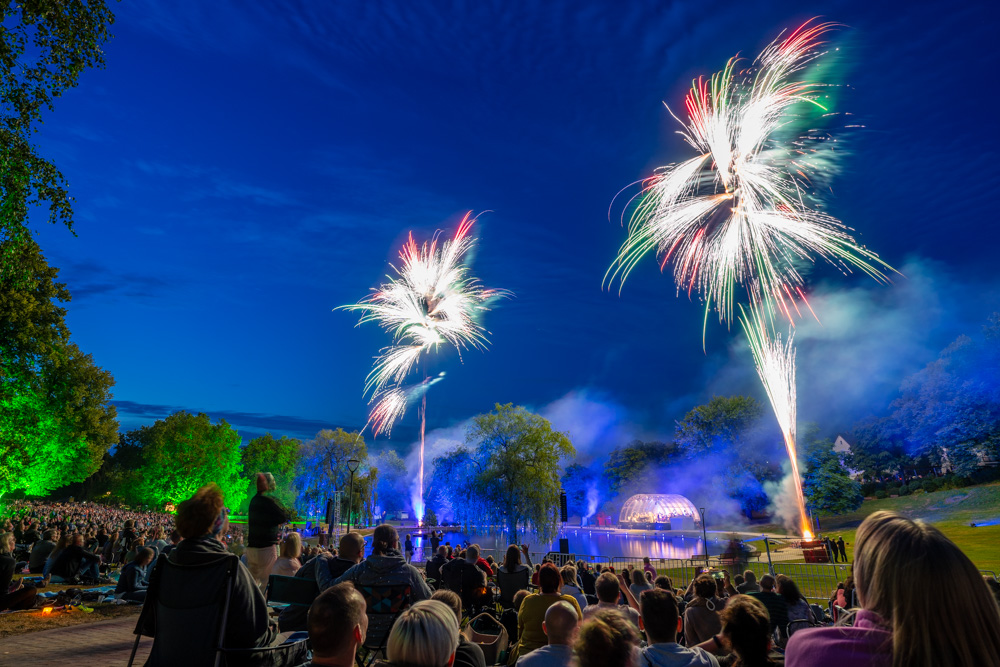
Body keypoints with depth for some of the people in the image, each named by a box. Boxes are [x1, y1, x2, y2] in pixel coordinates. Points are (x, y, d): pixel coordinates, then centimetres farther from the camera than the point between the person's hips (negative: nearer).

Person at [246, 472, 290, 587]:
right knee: (267, 581, -2)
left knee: (253, 579, 15)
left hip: (251, 547, 8)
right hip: (266, 547, -8)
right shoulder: (268, 501, -16)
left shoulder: (253, 500, 10)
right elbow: (285, 518, -15)